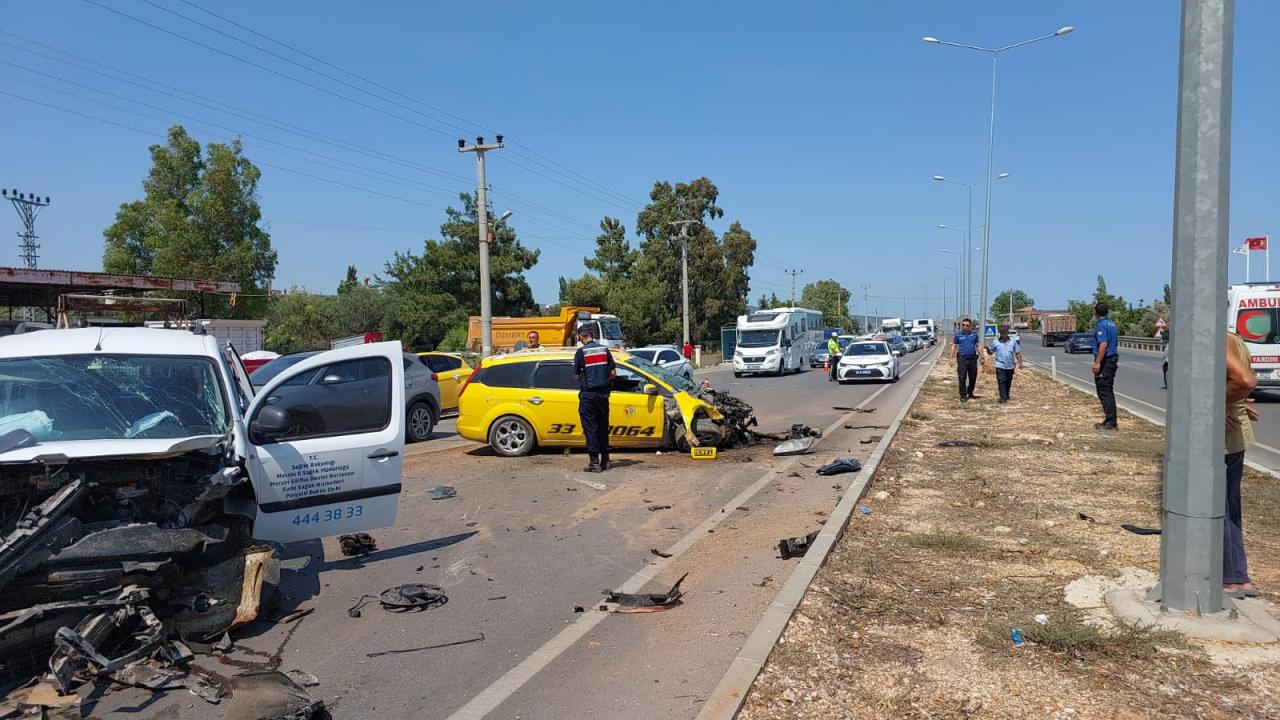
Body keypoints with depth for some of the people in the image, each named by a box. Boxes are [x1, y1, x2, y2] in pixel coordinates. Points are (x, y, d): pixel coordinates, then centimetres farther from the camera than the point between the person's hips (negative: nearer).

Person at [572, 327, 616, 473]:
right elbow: (613, 372, 6)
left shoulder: (581, 351, -8)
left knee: (590, 427, -1)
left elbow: (576, 375, -5)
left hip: (587, 394, -4)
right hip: (603, 393, 4)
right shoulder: (604, 349, 5)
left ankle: (594, 461, -5)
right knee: (603, 426, 14)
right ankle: (605, 460, 19)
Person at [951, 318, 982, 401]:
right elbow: (954, 346, 7)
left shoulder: (974, 334, 8)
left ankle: (970, 393, 27)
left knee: (973, 378, 9)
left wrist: (981, 357, 8)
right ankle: (963, 395, -1)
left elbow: (977, 346, 12)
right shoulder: (958, 335, 4)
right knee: (962, 378, -6)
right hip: (962, 359, -2)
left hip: (972, 359, 2)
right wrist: (952, 358, 0)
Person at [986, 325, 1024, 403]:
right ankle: (1003, 398, -12)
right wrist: (987, 348, -13)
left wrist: (1020, 363, 0)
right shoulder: (995, 342, 3)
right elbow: (990, 352, 9)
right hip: (1000, 366, -2)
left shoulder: (1013, 341, 6)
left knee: (1008, 382, 12)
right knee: (1001, 382, -10)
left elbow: (1017, 353, 8)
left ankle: (1007, 396, 29)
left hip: (1010, 366, 2)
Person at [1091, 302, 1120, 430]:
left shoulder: (1101, 325, -15)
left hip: (1104, 362, -10)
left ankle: (1110, 422, -8)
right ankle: (1110, 421, 18)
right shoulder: (1112, 324, 15)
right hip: (1113, 360, 10)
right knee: (1108, 392, 14)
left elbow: (1103, 344, -24)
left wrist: (1097, 362, -26)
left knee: (1104, 392, -7)